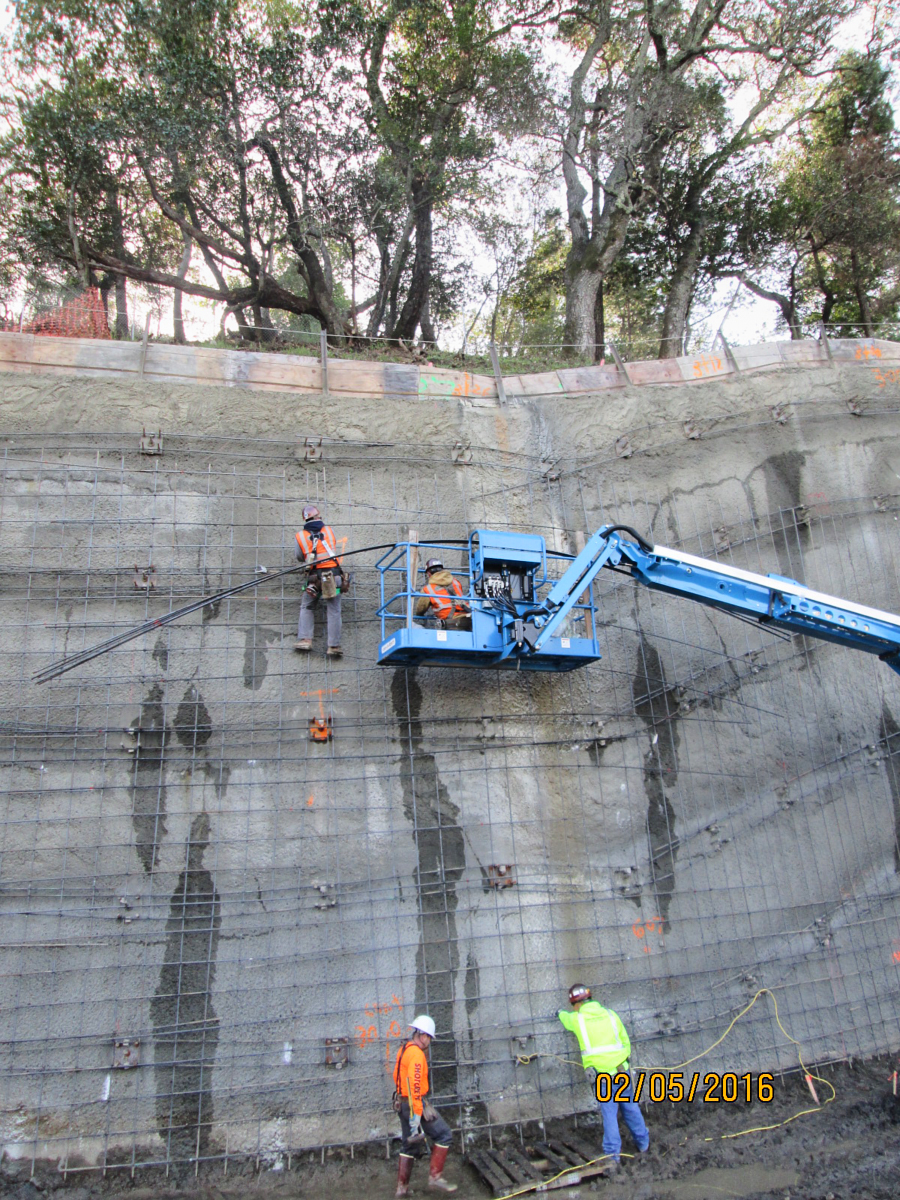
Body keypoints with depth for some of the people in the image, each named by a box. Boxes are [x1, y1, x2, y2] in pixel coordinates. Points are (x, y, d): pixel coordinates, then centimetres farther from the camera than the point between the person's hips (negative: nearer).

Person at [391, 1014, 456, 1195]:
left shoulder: (403, 1050, 10)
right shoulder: (417, 1054, -20)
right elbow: (415, 1085, -26)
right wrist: (415, 1118, -27)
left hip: (402, 1103, 9)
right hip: (416, 1104, -9)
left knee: (410, 1145, 18)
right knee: (444, 1135, 1)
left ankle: (402, 1187, 21)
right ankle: (435, 1177, 1)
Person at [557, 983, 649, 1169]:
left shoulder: (576, 1019, -2)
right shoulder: (610, 1014, 4)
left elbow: (565, 1018, 23)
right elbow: (625, 1041, 10)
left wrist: (561, 1012, 45)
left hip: (601, 1075, -3)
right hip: (621, 1070, 3)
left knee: (609, 1113, 3)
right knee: (630, 1107, 19)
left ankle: (613, 1155, 5)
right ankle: (643, 1142, 33)